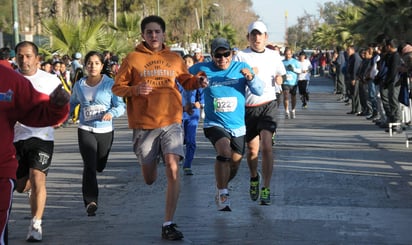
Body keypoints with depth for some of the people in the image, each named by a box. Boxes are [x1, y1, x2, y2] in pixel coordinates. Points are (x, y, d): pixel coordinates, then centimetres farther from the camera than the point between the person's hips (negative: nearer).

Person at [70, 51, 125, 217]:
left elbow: (121, 106, -7)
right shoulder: (79, 85, 2)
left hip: (105, 130, 0)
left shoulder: (110, 84, -6)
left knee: (99, 166, 15)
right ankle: (90, 202, -14)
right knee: (89, 166, -16)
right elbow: (72, 104, 19)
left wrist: (112, 113, -26)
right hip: (85, 130, 0)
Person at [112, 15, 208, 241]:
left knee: (173, 169, -18)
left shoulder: (174, 59, 8)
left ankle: (168, 224, -13)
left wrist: (197, 82, -1)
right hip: (144, 125, -1)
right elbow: (117, 87, 2)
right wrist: (134, 90, -18)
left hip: (171, 122, 1)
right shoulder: (133, 58, 1)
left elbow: (186, 80, 21)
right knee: (149, 179, 8)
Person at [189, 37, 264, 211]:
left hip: (238, 126, 3)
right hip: (214, 123, -3)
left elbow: (259, 91, -5)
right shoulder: (203, 69, -4)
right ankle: (223, 195, -23)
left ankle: (220, 192, 41)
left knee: (234, 166, 12)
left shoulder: (241, 68, -1)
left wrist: (251, 77, -25)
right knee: (224, 152, -31)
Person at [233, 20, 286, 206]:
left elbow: (279, 79, 20)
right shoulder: (241, 56, 0)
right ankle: (254, 178, 39)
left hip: (268, 105, 0)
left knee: (266, 146, -15)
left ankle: (266, 188, -11)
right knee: (252, 149, 9)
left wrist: (279, 79, -3)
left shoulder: (274, 56, 9)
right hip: (247, 107, 0)